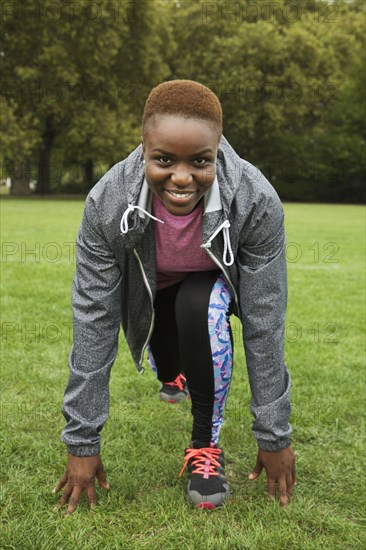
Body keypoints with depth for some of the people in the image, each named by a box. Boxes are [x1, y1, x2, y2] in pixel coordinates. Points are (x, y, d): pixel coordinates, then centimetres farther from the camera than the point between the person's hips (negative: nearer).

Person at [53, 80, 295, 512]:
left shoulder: (256, 201, -37)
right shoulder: (107, 202, -34)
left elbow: (264, 324, -29)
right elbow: (93, 322, -29)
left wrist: (274, 436, -23)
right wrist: (82, 441, -25)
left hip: (218, 281, -2)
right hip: (152, 287, 2)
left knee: (199, 310, -31)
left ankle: (206, 442, -9)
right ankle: (173, 377, 41)